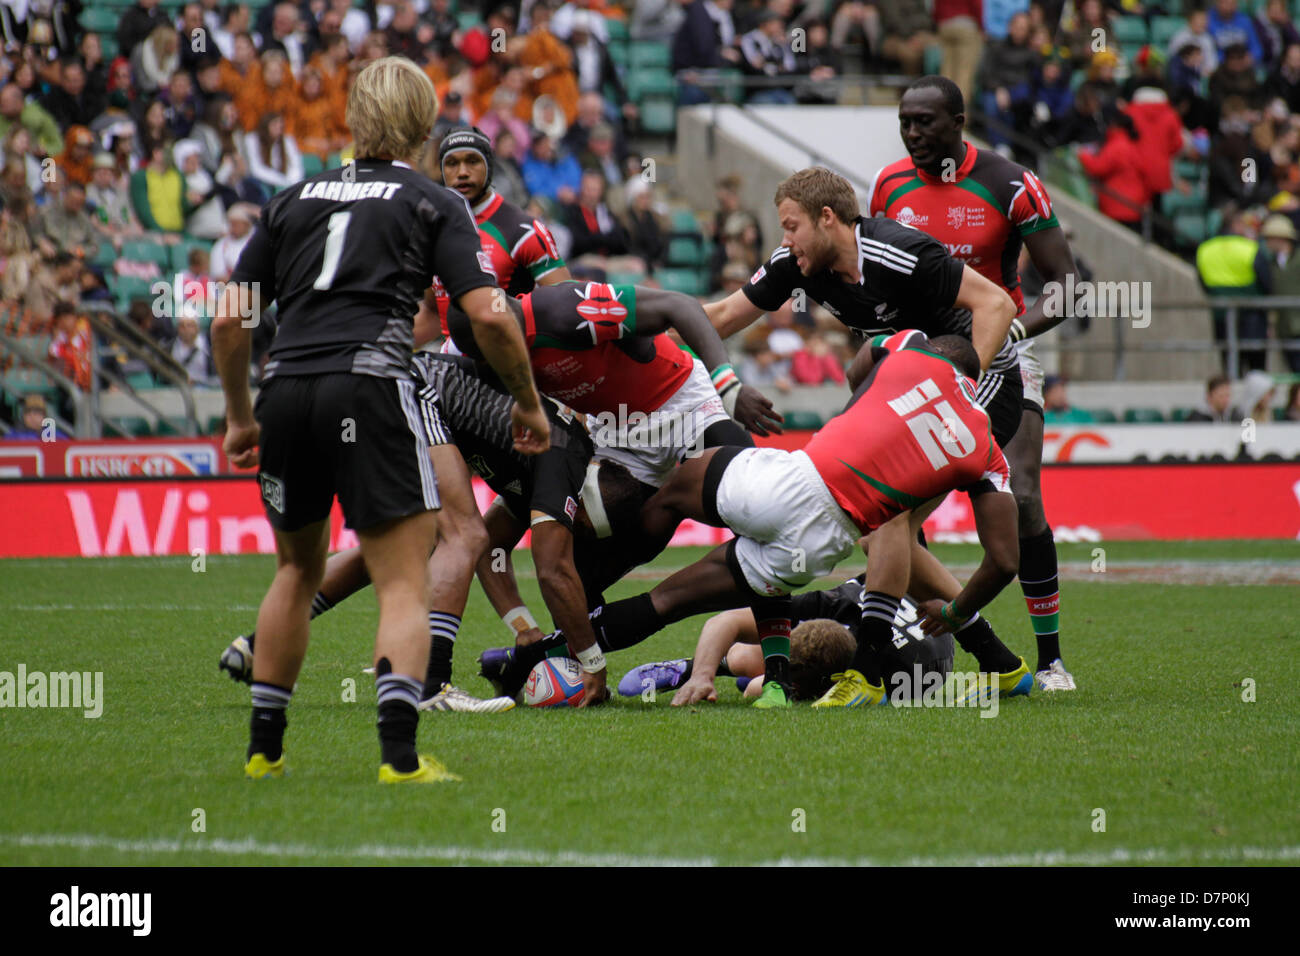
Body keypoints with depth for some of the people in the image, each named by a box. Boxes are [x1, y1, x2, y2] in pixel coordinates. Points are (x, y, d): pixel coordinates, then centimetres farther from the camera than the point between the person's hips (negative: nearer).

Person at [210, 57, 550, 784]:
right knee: (404, 583, -1)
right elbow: (487, 315, -2)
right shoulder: (432, 204, 9)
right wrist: (528, 402, 12)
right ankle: (400, 753, -17)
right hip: (370, 386, -4)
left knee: (299, 569, 23)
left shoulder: (296, 199, 20)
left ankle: (265, 747, 26)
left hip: (285, 393, 4)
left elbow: (230, 320, 16)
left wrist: (240, 417, 28)